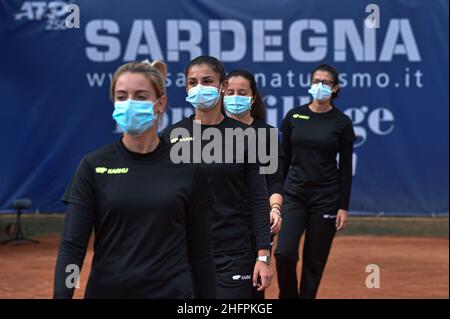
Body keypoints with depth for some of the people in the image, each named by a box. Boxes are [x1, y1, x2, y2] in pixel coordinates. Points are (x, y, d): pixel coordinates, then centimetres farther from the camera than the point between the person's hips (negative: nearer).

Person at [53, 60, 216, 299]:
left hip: (171, 292, 0)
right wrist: (61, 296, -20)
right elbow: (72, 245, -7)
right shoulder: (93, 167, -2)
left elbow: (200, 253, 2)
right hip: (107, 290, 0)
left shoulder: (187, 169, -1)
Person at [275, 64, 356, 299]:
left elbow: (346, 167, -1)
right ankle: (288, 295, 9)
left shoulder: (342, 122, -2)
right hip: (294, 194, 1)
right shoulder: (294, 116, 4)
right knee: (284, 253, -14)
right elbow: (284, 159, 7)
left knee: (315, 261, 4)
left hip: (326, 198, -1)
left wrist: (343, 207, -5)